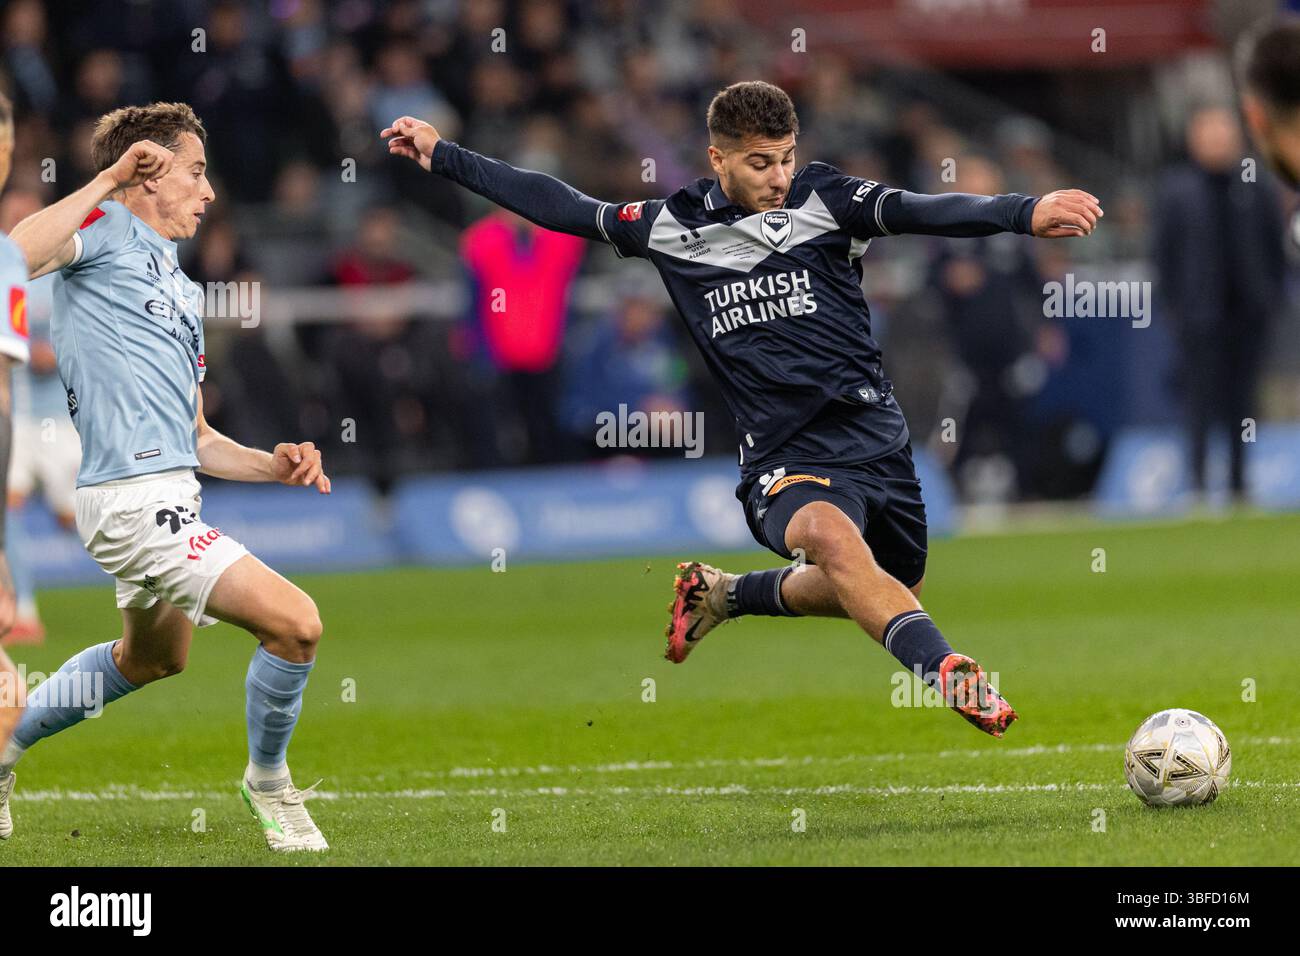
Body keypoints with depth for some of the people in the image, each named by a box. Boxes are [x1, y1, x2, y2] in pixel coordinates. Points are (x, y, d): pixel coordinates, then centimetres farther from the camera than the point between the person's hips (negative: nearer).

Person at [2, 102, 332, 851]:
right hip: (134, 500, -10)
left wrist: (275, 466, 4)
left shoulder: (184, 292, 21)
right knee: (296, 623, -16)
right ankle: (268, 780, 7)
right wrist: (108, 180, -20)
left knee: (153, 659, 32)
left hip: (172, 498, 10)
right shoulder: (108, 230, -4)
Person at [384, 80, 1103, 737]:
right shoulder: (673, 227, 3)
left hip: (875, 435, 2)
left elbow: (922, 212, -18)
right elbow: (561, 208, 12)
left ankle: (722, 594, 39)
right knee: (835, 537, -34)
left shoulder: (824, 199, -2)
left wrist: (1026, 214, -35)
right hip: (786, 460, -2)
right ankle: (950, 675, -47)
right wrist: (442, 156, 15)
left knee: (891, 592, 17)